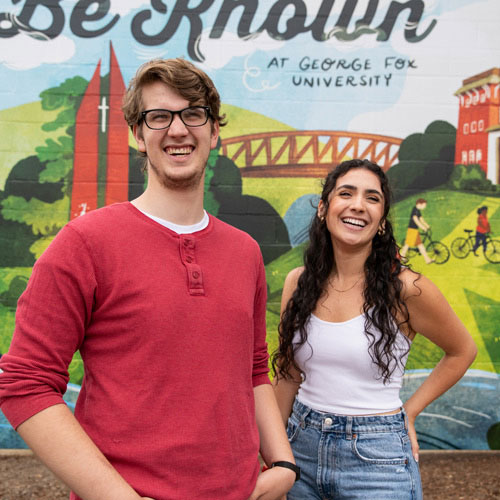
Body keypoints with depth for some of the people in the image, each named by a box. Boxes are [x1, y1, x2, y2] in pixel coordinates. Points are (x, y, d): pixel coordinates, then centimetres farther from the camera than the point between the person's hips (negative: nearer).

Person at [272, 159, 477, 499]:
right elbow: (287, 375, 6)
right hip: (302, 447, 3)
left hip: (377, 459, -3)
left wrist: (411, 410, 1)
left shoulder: (406, 288, -12)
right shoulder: (298, 283, -2)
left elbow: (462, 351, 4)